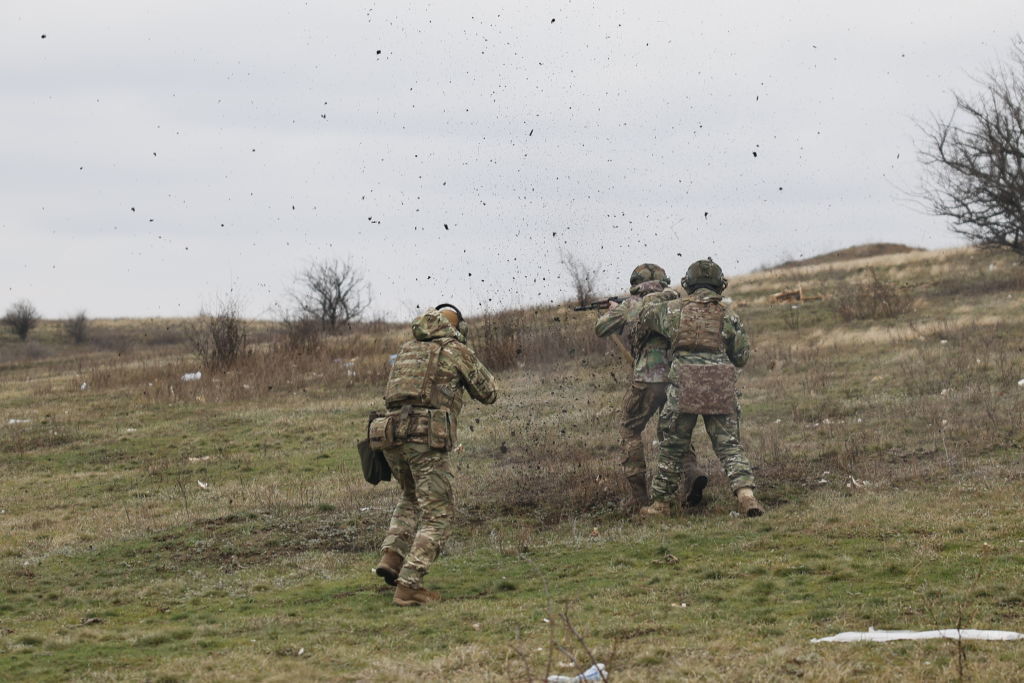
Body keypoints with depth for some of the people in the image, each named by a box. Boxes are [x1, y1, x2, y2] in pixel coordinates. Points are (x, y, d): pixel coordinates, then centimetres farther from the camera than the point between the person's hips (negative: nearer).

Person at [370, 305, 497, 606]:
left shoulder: (407, 350, 22)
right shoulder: (458, 351, 7)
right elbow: (488, 393, 15)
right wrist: (471, 367, 33)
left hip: (390, 433, 6)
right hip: (427, 437, -6)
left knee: (411, 498, 30)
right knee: (437, 516, 0)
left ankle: (391, 556, 10)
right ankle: (409, 585, -12)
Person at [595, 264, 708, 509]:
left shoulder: (631, 306, 5)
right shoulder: (675, 302, 13)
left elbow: (601, 329, 16)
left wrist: (611, 311, 39)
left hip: (649, 377, -4)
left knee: (629, 429, 14)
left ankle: (640, 496, 7)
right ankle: (691, 472, -7)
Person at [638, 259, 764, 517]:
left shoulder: (675, 309, 8)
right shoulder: (727, 316, 7)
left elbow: (646, 314, 26)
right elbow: (742, 356, 12)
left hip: (684, 386, 0)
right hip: (721, 388, 0)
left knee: (672, 446, 12)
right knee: (729, 445, 3)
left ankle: (660, 503, 19)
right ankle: (745, 492, -17)